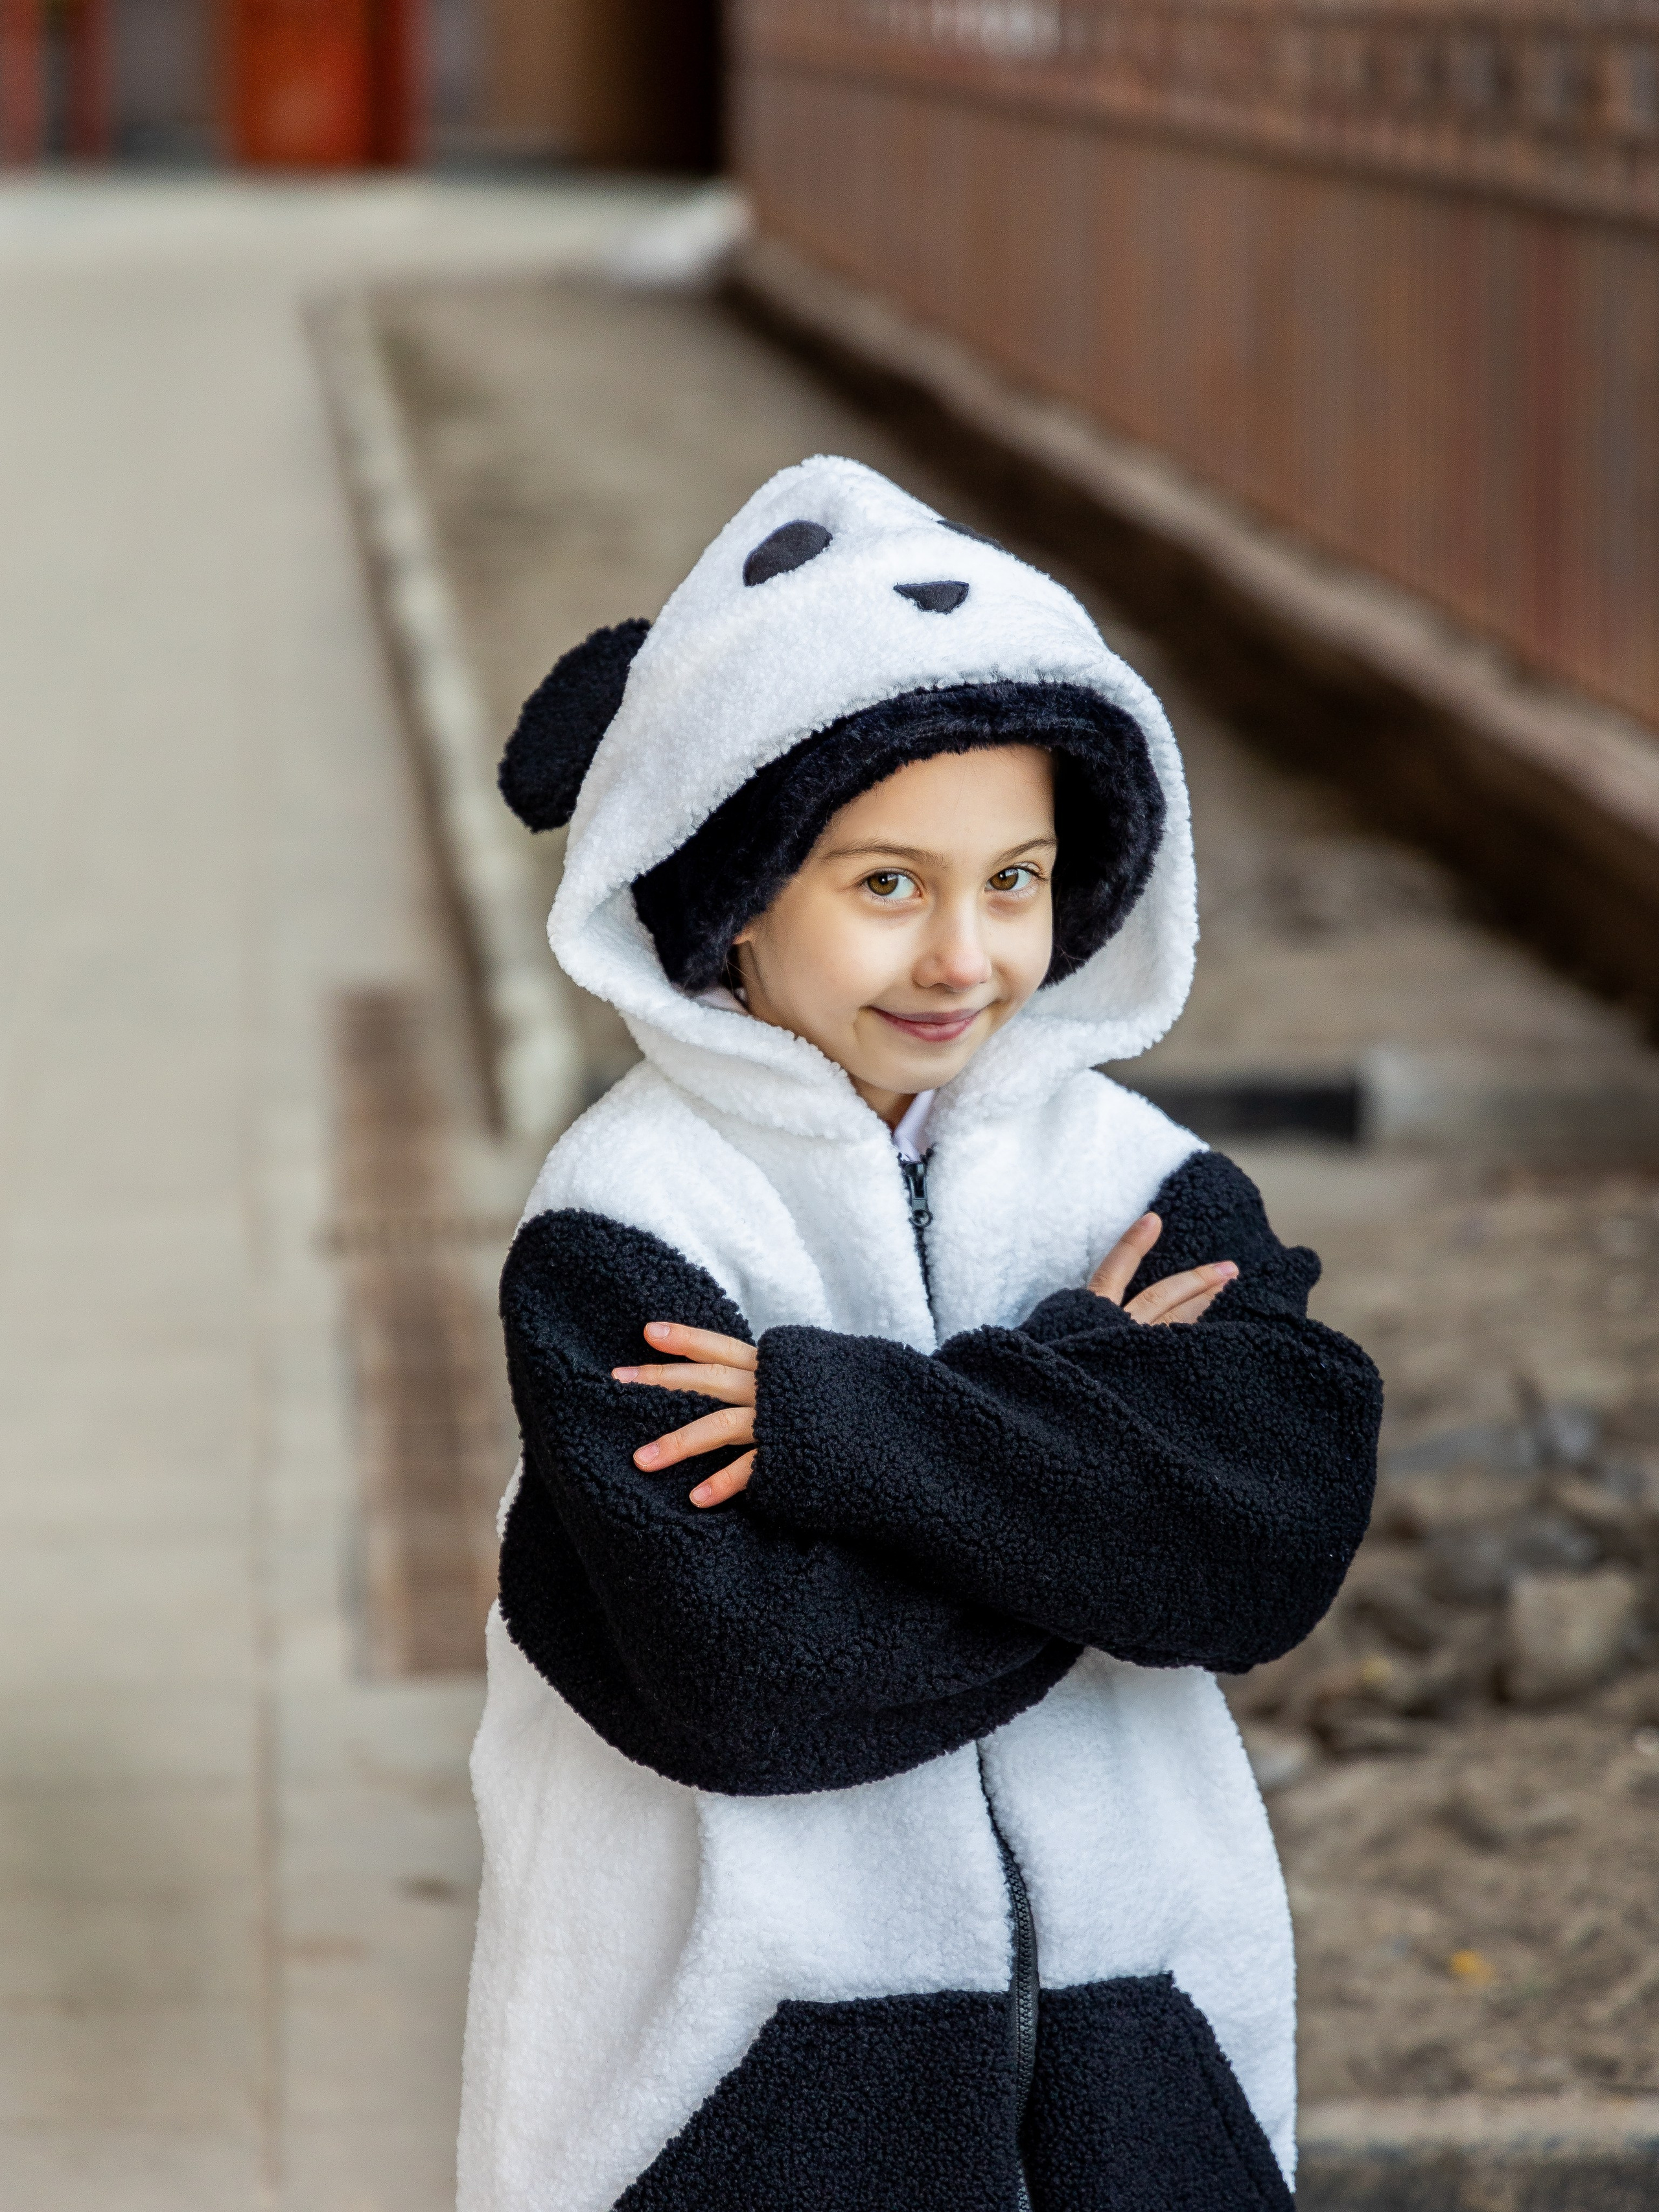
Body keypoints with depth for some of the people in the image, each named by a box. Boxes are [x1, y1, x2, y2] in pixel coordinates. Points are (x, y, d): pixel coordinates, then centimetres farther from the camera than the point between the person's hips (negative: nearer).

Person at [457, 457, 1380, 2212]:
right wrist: (1076, 1392, -14)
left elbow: (1285, 1529, -16)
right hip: (763, 2052, -3)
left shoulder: (1144, 1185, 0)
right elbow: (739, 1669, -23)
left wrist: (848, 1425, -22)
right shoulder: (621, 1229, -11)